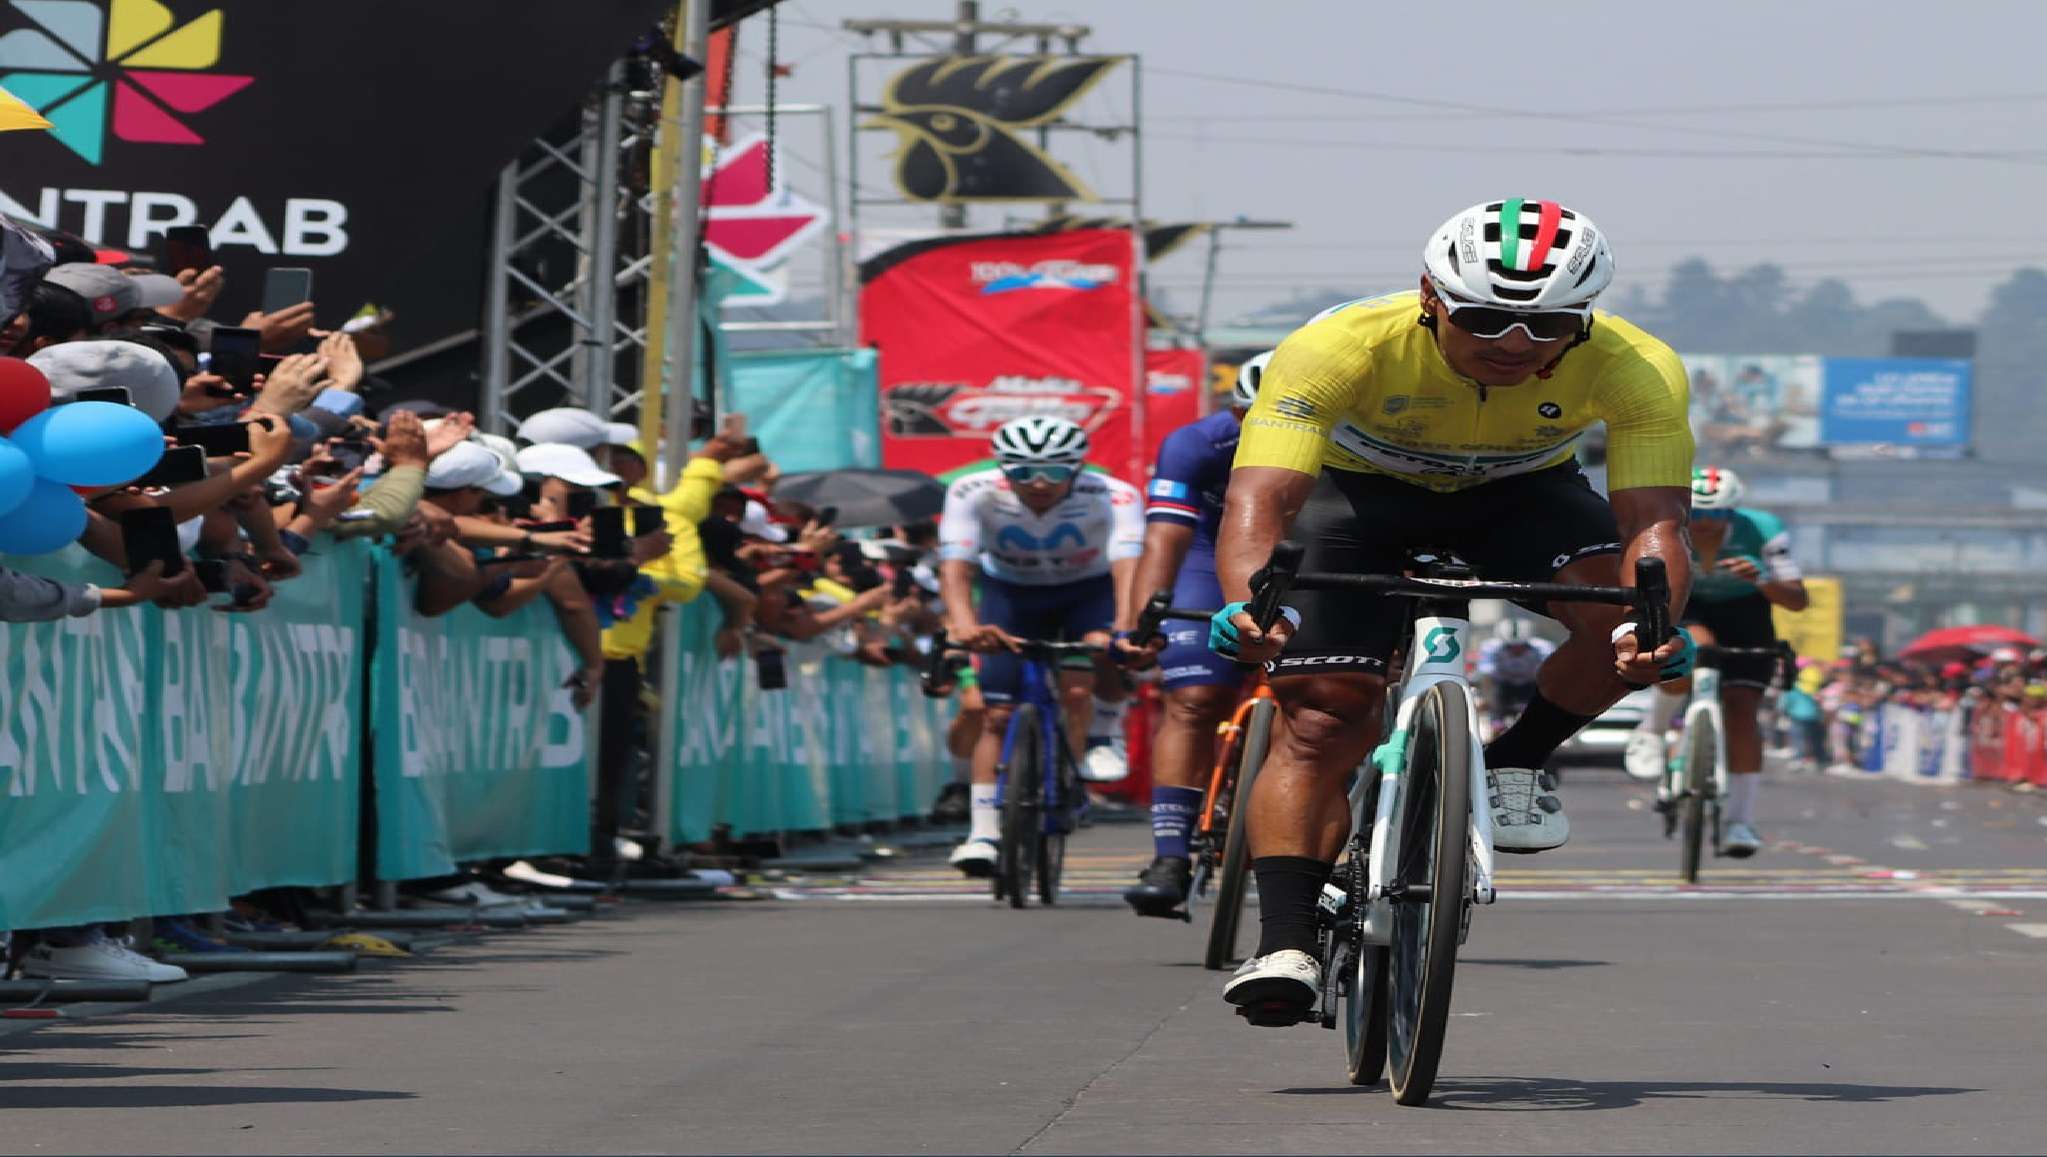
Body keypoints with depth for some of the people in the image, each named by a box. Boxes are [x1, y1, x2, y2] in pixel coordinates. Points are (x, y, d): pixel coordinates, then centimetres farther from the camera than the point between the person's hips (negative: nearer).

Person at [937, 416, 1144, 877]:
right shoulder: (973, 494, -28)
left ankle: (1101, 739, -5)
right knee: (999, 716, -10)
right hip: (1012, 593, 1)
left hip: (1090, 592, -1)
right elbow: (955, 565, -39)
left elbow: (1128, 565, -44)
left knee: (1105, 649, -32)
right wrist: (963, 624, -59)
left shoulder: (1114, 497, -31)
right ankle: (983, 832, -4)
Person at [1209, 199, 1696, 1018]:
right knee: (1322, 721, -17)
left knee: (1627, 619, -25)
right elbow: (1261, 496, -43)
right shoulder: (1340, 348, -37)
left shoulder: (1637, 371, -31)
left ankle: (1513, 764, 0)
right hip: (1359, 490, -2)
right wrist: (1248, 606, -64)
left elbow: (1653, 519, -36)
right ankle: (1284, 943, -16)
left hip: (1520, 494, 2)